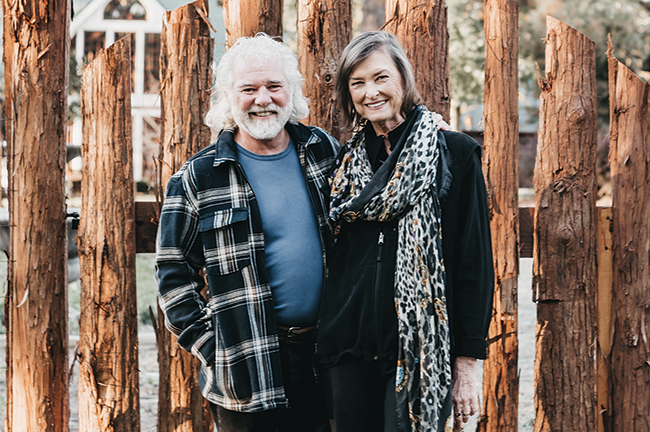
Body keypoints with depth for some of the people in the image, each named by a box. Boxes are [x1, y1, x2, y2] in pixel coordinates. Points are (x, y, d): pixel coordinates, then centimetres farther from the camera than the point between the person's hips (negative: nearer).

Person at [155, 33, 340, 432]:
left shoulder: (326, 152, 5)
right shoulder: (197, 179, -4)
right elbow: (174, 274, -1)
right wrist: (210, 348, -7)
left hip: (327, 356, 3)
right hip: (249, 370, -3)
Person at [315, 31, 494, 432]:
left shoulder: (454, 153, -3)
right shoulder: (347, 161, 10)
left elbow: (475, 261, -5)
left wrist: (468, 361, -8)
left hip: (418, 350, -4)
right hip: (349, 346, 4)